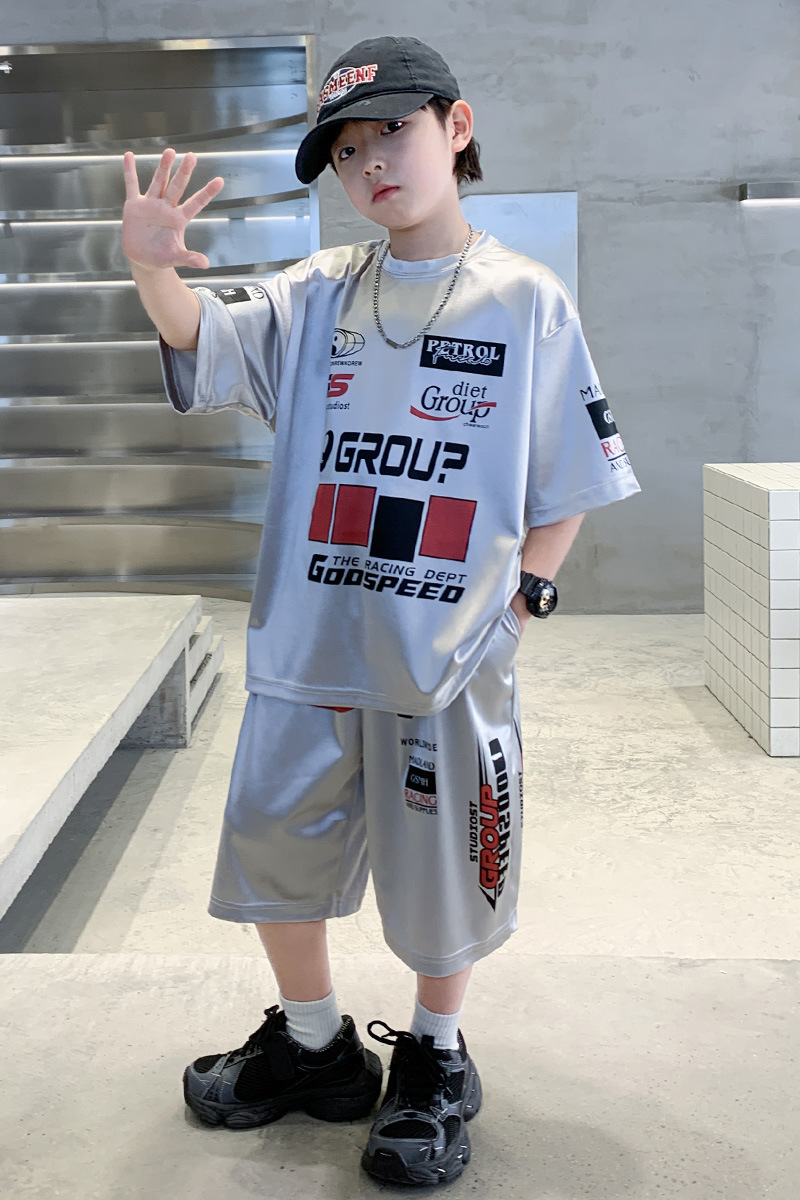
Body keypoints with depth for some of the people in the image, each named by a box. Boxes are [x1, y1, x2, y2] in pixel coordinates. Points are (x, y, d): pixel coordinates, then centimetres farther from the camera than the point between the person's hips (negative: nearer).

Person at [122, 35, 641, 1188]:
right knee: (275, 844, 13)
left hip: (451, 657, -2)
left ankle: (434, 1060, 36)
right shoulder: (319, 294, 5)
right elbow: (203, 336, -10)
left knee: (442, 873, 10)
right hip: (308, 649, 3)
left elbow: (569, 482, 3)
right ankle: (313, 1041, 38)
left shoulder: (528, 300, 0)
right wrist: (154, 270, -30)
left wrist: (520, 596, -6)